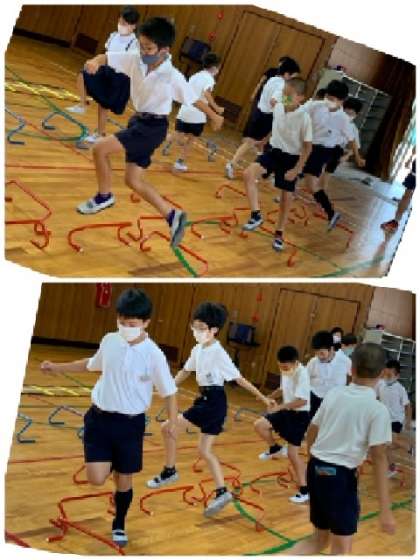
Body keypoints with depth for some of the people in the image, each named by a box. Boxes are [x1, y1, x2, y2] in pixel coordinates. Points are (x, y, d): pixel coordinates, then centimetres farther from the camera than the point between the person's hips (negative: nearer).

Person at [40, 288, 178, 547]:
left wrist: (173, 421, -21)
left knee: (124, 480, 9)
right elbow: (92, 364, 21)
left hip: (130, 423, -2)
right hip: (99, 417, 2)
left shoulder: (153, 354, -14)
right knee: (97, 479, -9)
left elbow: (169, 391, -6)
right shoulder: (109, 341, -1)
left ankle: (119, 525, 36)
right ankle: (110, 463, 28)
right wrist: (58, 367, 22)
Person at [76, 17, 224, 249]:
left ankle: (104, 196, 5)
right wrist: (95, 62, -29)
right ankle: (173, 217, 17)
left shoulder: (173, 77, -19)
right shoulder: (135, 60, -7)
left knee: (100, 148, -17)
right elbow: (107, 57, -5)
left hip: (153, 127, -7)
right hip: (138, 121, 7)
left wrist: (214, 117, 7)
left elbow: (194, 99, -7)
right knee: (133, 181, 11)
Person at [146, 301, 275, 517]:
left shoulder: (218, 353, -18)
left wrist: (263, 398, -15)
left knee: (167, 428, -6)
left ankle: (169, 472, 10)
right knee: (204, 450, 10)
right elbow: (185, 372, 20)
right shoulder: (198, 349, 6)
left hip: (214, 402, -8)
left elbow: (239, 379, -15)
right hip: (206, 400, 8)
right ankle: (221, 492, 13)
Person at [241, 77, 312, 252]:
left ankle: (279, 234, 25)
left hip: (291, 158, -4)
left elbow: (307, 147, -15)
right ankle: (256, 214, -12)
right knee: (249, 174, -21)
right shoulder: (278, 108, -8)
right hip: (273, 151, 4)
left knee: (287, 197, 7)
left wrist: (297, 169, -17)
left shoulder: (304, 118, -22)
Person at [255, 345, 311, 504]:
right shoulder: (286, 371, 1)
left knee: (292, 453, -6)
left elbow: (302, 401, -30)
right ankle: (275, 449, 21)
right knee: (259, 425, -7)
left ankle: (304, 490, 5)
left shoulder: (301, 374, -25)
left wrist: (279, 407, -31)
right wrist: (269, 397, 4)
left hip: (300, 415, -8)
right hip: (287, 412, 8)